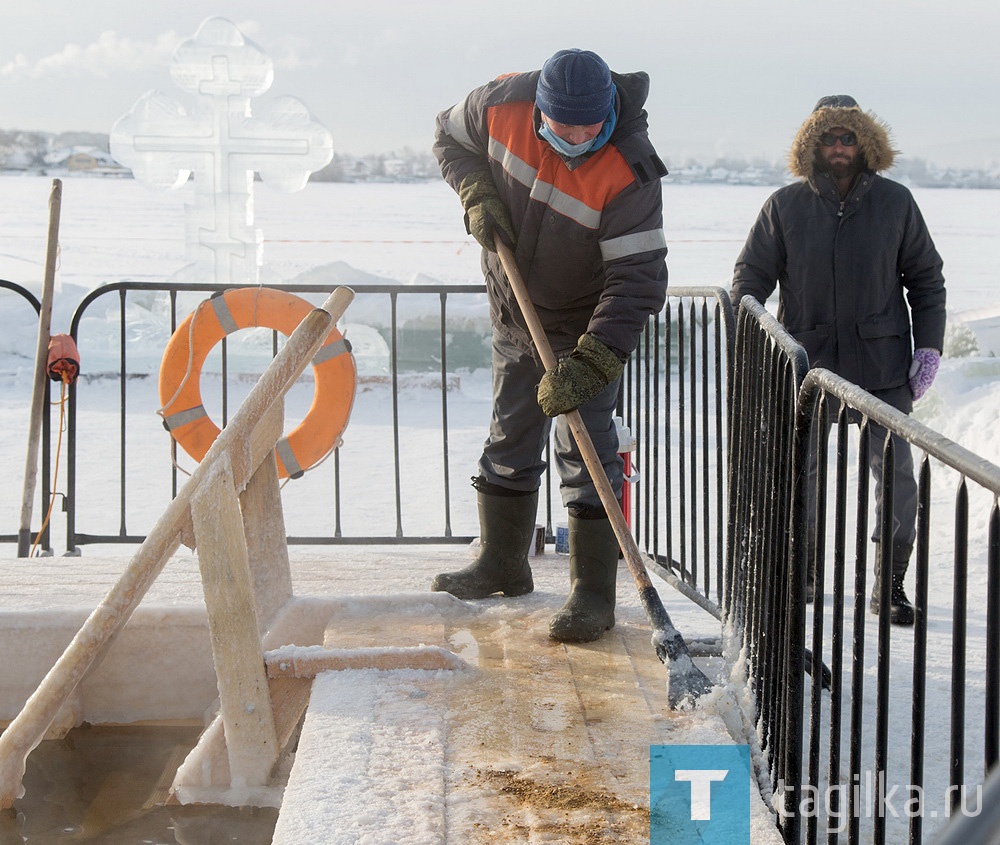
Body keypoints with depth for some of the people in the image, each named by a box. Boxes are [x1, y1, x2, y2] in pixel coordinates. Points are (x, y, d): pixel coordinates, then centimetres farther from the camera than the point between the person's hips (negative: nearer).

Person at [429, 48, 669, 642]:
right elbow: (451, 136, 5)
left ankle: (594, 594, 0)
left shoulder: (629, 172, -31)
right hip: (514, 319, 6)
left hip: (587, 329, -5)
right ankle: (502, 564, 33)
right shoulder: (504, 104, -18)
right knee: (509, 441, 16)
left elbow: (636, 282, -32)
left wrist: (586, 366, -37)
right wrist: (478, 195, -13)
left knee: (587, 455, -7)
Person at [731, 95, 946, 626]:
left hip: (883, 366, 0)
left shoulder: (895, 203, 3)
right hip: (806, 363, 0)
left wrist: (929, 346, 2)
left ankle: (890, 585, 10)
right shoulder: (785, 205, 1)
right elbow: (751, 273, 6)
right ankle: (800, 571, 26)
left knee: (895, 472, -2)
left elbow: (926, 278, 10)